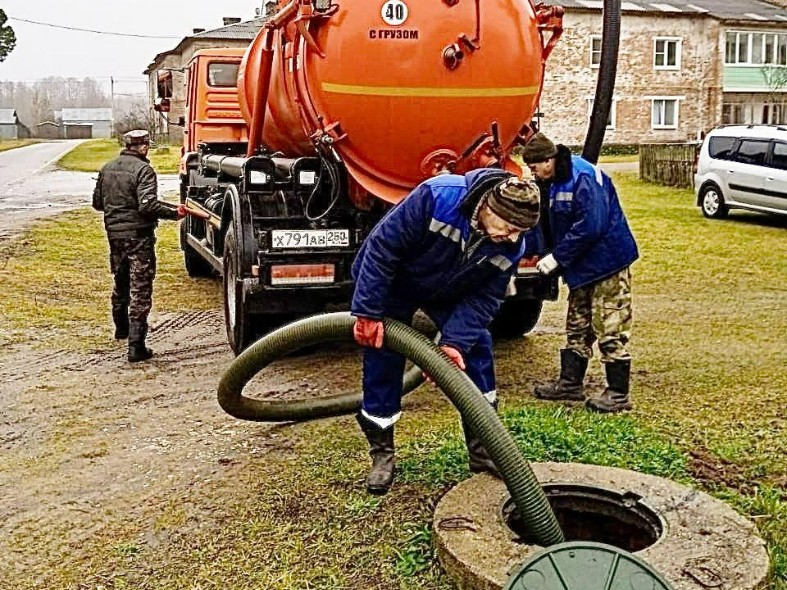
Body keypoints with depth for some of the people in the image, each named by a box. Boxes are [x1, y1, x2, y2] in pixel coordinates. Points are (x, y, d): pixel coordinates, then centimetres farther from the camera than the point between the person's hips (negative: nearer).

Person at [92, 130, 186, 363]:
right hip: (138, 235, -7)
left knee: (120, 282, 25)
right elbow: (148, 205, -24)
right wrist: (174, 212, -15)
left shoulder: (107, 169, 9)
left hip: (114, 233, 7)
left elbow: (97, 202, 15)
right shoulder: (143, 170, -14)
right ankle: (136, 345, -7)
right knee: (140, 289, -4)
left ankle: (121, 328, 45)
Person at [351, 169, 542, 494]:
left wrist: (454, 342, -30)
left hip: (449, 294, 4)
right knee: (382, 361, -5)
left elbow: (483, 298, -16)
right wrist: (368, 313, -30)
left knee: (476, 350, -3)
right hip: (390, 282, -4)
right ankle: (382, 454, 14)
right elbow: (381, 246, -32)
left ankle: (482, 450, 12)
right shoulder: (437, 196, -38)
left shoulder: (512, 246, -23)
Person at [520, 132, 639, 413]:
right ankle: (570, 384, 26)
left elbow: (591, 226, -28)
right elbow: (556, 225, 16)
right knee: (577, 327, 16)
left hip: (607, 262, -10)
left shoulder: (583, 177, -21)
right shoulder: (556, 182, 9)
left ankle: (619, 395, 5)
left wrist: (557, 257, -23)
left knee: (610, 330, -4)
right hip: (582, 266, 10)